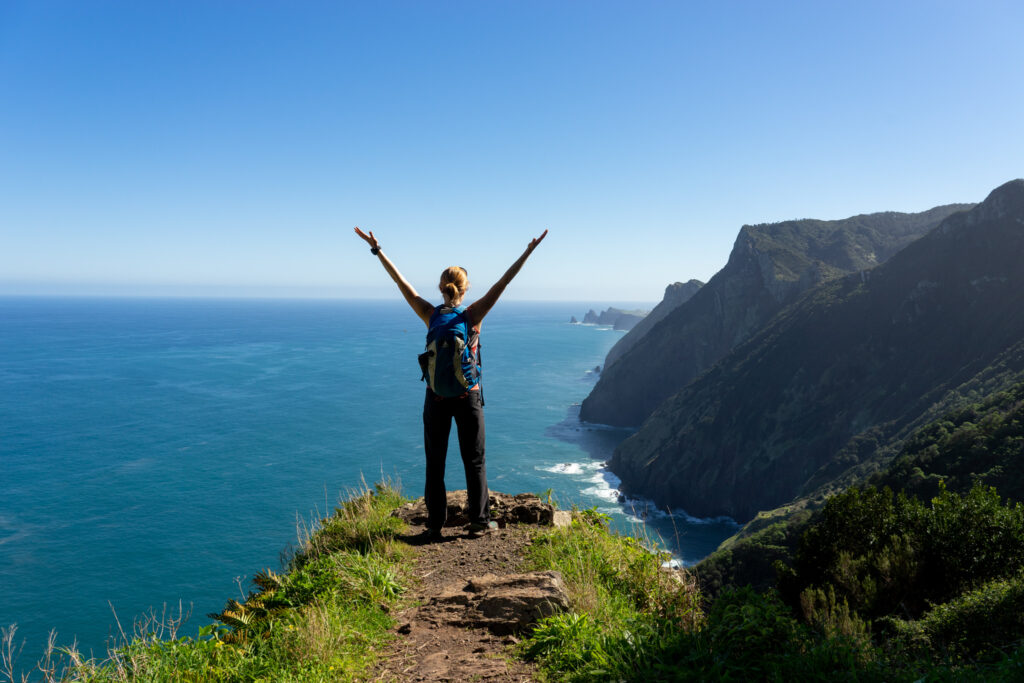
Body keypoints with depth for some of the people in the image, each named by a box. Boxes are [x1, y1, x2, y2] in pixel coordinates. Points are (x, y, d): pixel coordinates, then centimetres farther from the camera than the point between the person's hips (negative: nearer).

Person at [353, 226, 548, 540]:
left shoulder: (431, 315, -6)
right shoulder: (473, 315, -9)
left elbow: (401, 281, -2)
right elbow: (503, 282, -9)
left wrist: (377, 249, 3)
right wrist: (529, 251, -6)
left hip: (437, 398, 1)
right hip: (468, 396, -1)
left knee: (435, 463, 10)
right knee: (474, 461, 12)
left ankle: (435, 525, 14)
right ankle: (479, 521, 17)